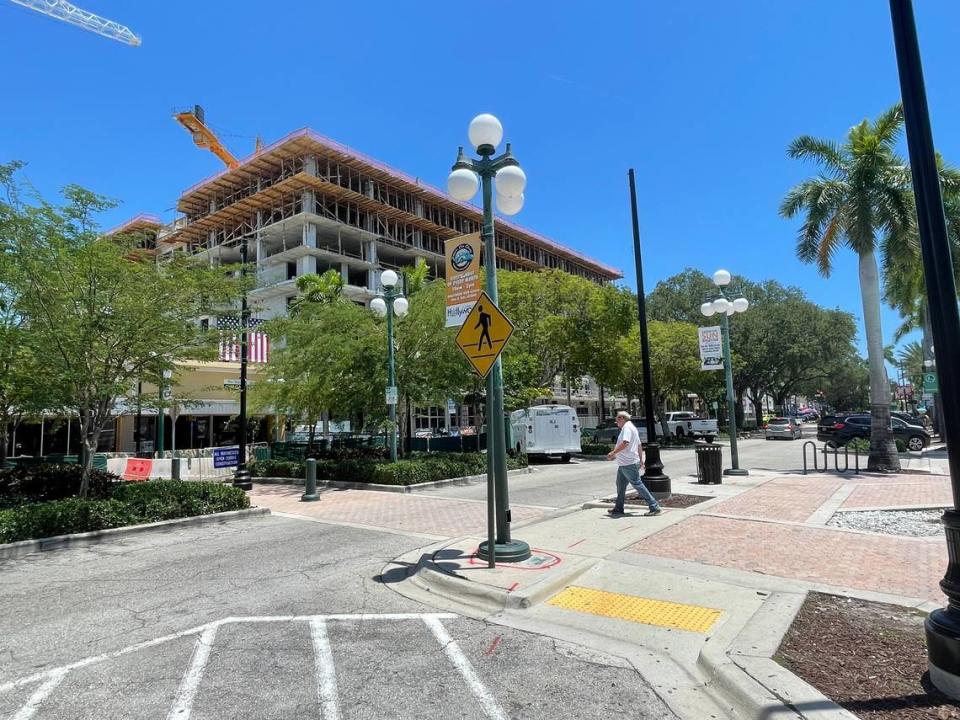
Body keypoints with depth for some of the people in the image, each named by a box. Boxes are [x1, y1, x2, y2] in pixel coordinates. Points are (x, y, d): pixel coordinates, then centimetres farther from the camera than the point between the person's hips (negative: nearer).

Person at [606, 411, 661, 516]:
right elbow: (639, 446, 23)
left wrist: (613, 452, -27)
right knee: (620, 485, 15)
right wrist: (640, 460, 27)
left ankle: (654, 507, -3)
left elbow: (625, 443, -29)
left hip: (628, 464, -11)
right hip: (623, 464, 11)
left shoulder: (627, 427, -13)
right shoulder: (632, 427, 19)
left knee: (637, 484, -7)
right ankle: (618, 508, 22)